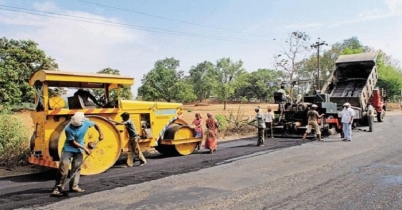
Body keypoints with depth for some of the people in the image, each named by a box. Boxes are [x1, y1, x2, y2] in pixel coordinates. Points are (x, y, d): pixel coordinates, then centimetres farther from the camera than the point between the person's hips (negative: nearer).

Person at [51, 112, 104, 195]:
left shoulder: (86, 123, -17)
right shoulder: (68, 129, -28)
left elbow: (95, 124, 5)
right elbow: (73, 142, -20)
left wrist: (100, 134, -2)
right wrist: (85, 148, -19)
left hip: (79, 149, 4)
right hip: (68, 149, -4)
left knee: (76, 168, 6)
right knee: (63, 167, -11)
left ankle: (74, 186, 16)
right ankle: (58, 187, -2)